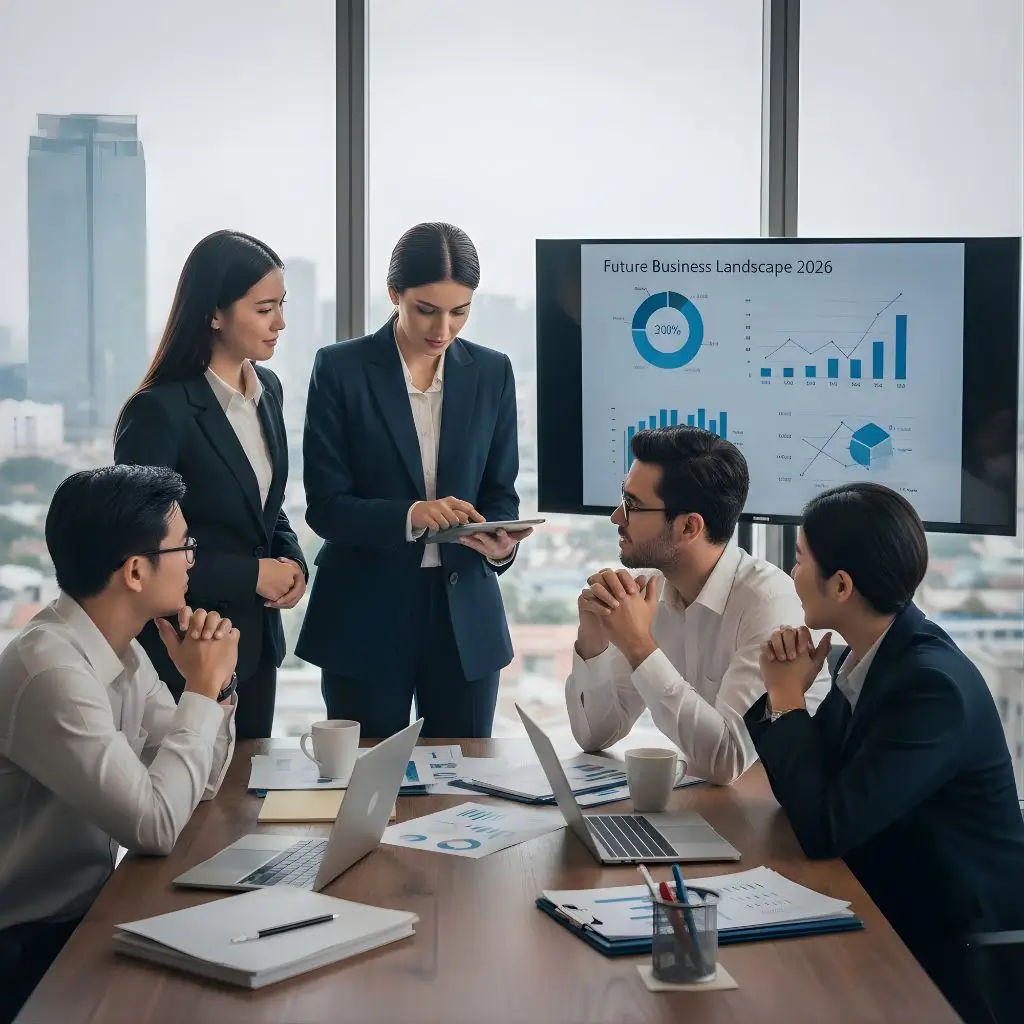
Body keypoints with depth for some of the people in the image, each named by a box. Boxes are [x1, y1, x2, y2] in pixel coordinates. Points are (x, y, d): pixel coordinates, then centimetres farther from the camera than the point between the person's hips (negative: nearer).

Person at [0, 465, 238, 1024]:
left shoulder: (120, 648, 3)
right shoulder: (53, 670, -26)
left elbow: (198, 782, 9)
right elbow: (155, 824, -27)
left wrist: (213, 684, -7)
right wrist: (201, 690, -17)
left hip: (83, 910, 8)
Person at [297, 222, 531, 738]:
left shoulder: (492, 372, 5)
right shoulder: (340, 368, -5)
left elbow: (500, 491, 8)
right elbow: (325, 505, -9)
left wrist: (501, 543, -15)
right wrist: (410, 516, -25)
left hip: (465, 612, 3)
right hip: (367, 614, -2)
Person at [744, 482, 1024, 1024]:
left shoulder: (932, 685, -25)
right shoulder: (868, 655, 0)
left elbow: (825, 828, -27)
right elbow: (805, 792, 7)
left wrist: (788, 697, -16)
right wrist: (782, 692, -9)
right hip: (887, 910, 7)